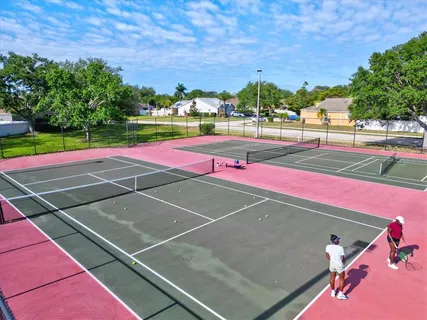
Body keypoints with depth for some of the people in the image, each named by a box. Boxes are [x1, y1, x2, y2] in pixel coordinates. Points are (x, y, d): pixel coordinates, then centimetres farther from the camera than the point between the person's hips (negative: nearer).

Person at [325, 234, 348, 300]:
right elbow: (342, 259, -17)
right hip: (339, 265, -4)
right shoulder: (340, 248, -24)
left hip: (332, 264, 4)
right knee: (341, 279, 17)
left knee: (332, 278, 22)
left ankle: (332, 292, 38)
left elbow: (327, 256, -3)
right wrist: (343, 262, 6)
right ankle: (340, 294, 26)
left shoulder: (328, 247, -12)